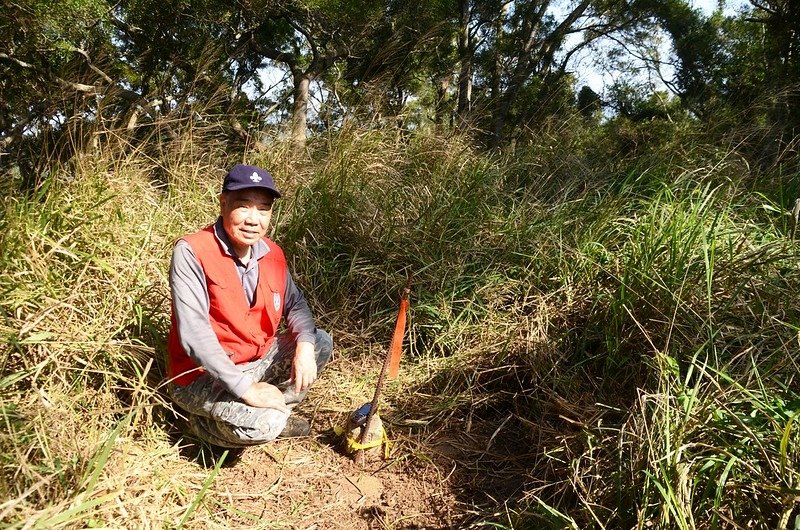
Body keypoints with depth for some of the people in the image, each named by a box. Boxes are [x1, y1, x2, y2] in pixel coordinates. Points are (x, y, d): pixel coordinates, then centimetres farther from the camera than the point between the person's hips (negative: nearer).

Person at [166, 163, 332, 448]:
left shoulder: (272, 253, -2)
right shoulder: (191, 252, -22)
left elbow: (295, 304, 8)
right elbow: (194, 334, -28)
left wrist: (305, 344, -14)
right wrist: (246, 388, -29)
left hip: (257, 360, 7)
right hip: (202, 375, -7)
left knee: (321, 344, 1)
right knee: (264, 425, -28)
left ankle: (271, 413, 0)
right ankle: (204, 421, 2)